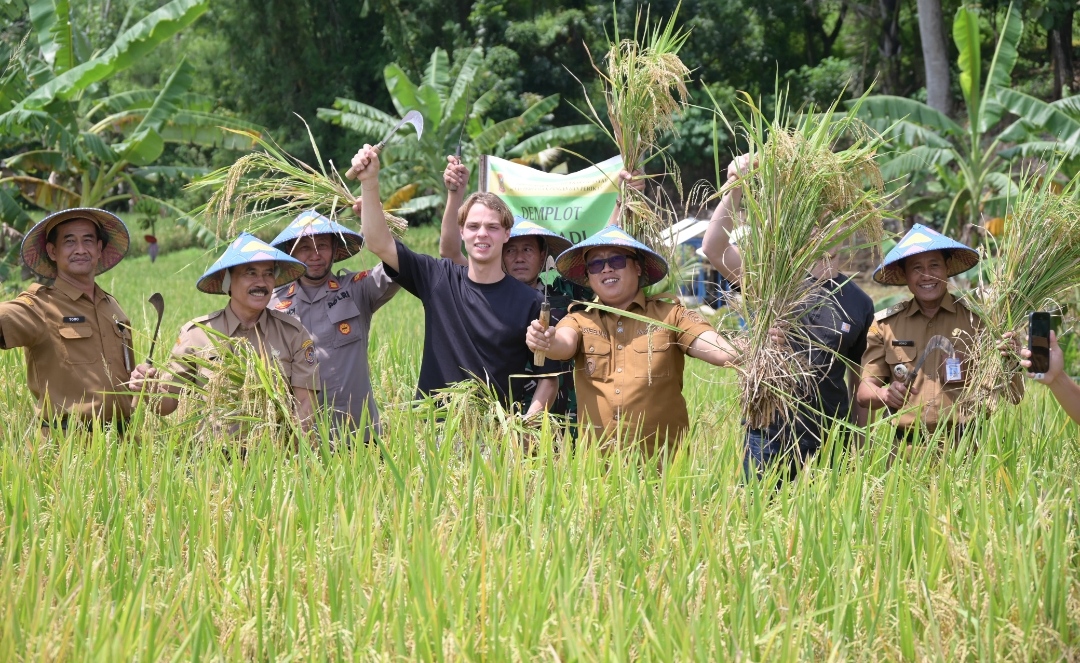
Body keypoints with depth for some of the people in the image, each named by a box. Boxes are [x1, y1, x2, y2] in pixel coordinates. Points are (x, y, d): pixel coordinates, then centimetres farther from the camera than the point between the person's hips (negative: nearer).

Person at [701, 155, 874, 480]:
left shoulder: (859, 303, 6)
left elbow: (860, 382, 12)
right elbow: (713, 247, -15)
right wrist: (735, 189, -27)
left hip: (830, 441, 1)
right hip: (768, 437, -1)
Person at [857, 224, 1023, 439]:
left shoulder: (976, 319, 6)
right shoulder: (885, 324, 10)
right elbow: (865, 391, 11)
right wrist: (885, 394, -10)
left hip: (964, 446, -2)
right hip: (905, 448, 2)